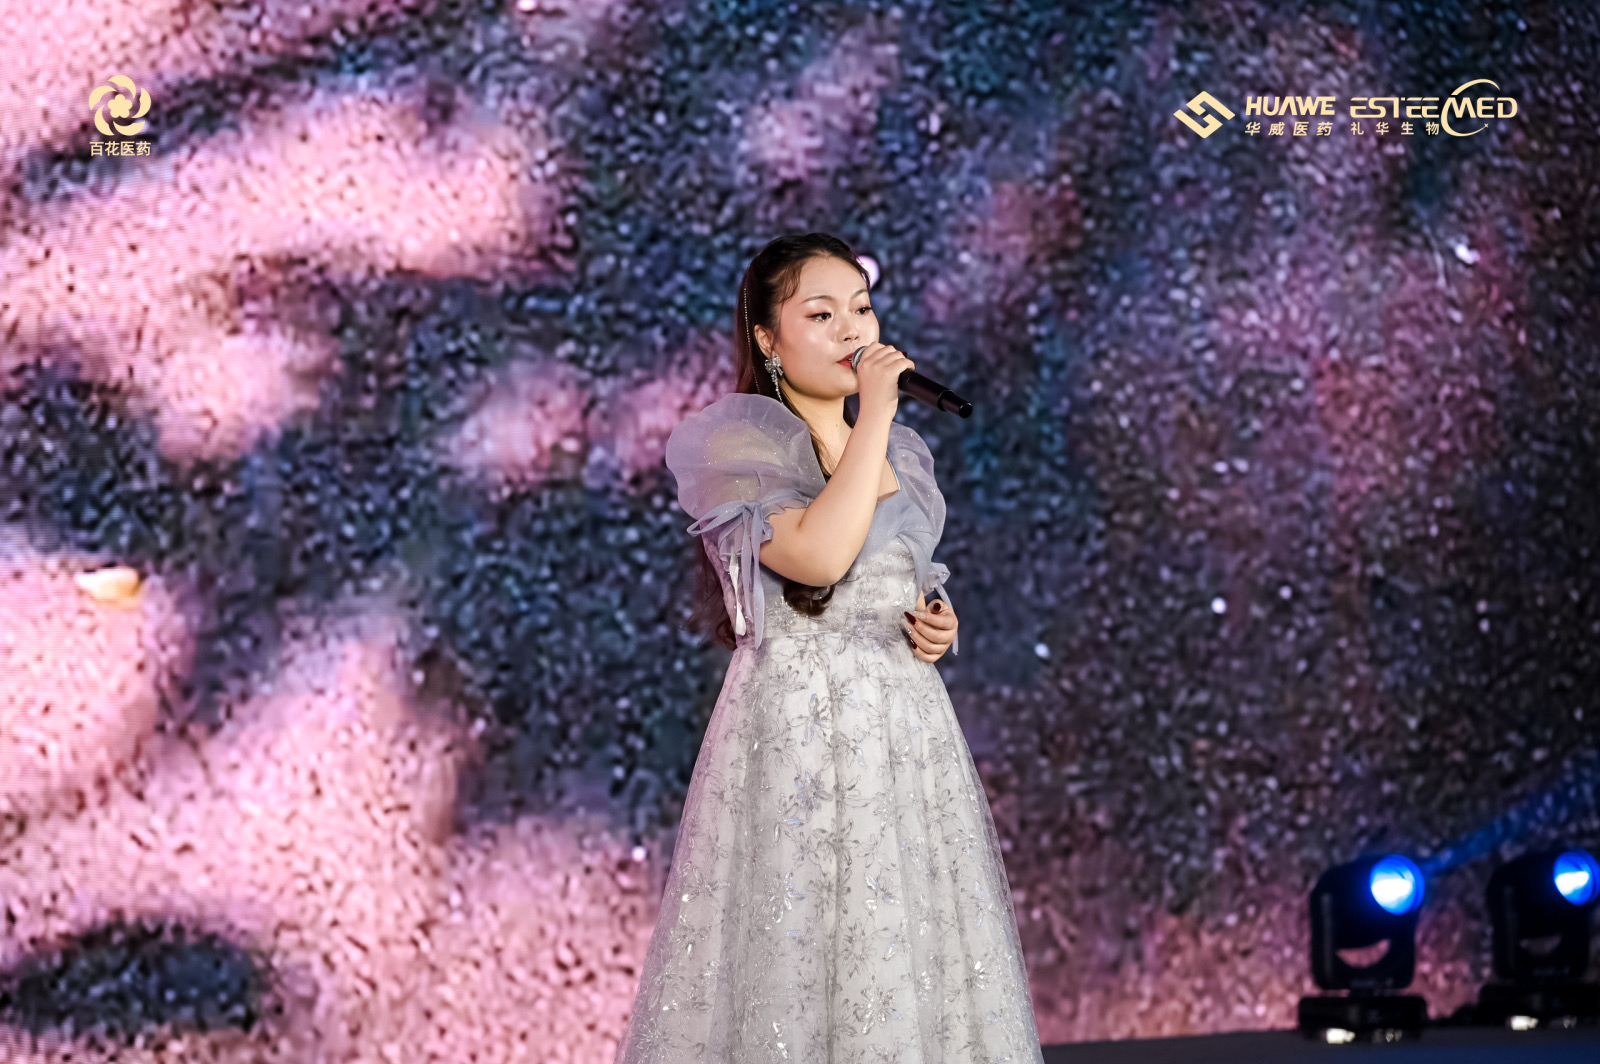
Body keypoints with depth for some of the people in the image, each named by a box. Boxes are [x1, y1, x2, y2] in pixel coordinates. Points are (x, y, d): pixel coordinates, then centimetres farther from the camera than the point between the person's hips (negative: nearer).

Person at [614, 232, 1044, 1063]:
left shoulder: (901, 453, 16)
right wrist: (873, 413, -15)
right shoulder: (737, 442, -5)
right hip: (798, 734, -6)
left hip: (910, 728, 7)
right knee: (798, 961, -7)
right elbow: (820, 555, -22)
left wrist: (937, 623, 5)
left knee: (918, 969, 5)